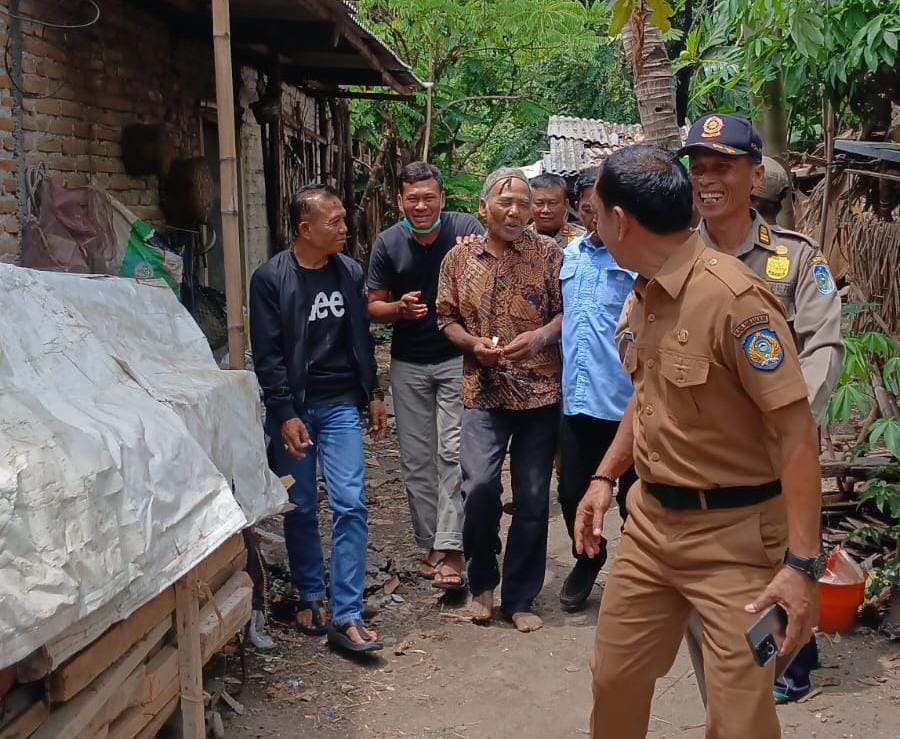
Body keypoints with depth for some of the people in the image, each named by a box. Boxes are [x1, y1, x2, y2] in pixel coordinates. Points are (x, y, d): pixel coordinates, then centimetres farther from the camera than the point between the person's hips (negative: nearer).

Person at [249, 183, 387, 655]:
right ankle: (310, 598, 26)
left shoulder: (349, 273, 4)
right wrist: (286, 415, -16)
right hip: (292, 408, -3)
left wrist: (373, 395, 14)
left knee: (350, 505, -6)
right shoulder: (270, 279, -9)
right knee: (300, 509, 7)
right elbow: (267, 354, -11)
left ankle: (346, 616, -3)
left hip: (340, 405, 3)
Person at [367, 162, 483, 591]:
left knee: (453, 453, -10)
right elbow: (374, 307, 5)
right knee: (416, 460, 7)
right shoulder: (388, 243, -2)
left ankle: (449, 548, -9)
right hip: (409, 365, 3)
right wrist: (400, 308, -16)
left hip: (457, 360, -3)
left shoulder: (467, 230, -7)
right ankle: (431, 544, 19)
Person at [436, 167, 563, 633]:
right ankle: (482, 582, 13)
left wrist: (540, 337, -17)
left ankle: (520, 598, 20)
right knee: (479, 485, -13)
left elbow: (567, 311, 1)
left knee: (532, 498, 5)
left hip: (539, 391, 0)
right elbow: (446, 317, 11)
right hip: (483, 392, 0)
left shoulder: (547, 253, 0)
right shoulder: (459, 258, 5)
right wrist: (472, 343, -8)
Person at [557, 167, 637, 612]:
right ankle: (588, 558, 38)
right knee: (572, 492, 14)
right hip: (576, 396, 6)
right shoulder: (569, 255, 12)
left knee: (633, 497, 9)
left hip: (625, 397, -5)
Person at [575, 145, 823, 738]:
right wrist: (606, 477, 17)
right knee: (615, 679, 16)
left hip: (732, 532, -8)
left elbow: (796, 429, -23)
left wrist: (802, 563, -25)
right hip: (651, 519, 8)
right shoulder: (647, 293, 6)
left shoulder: (734, 296, -22)